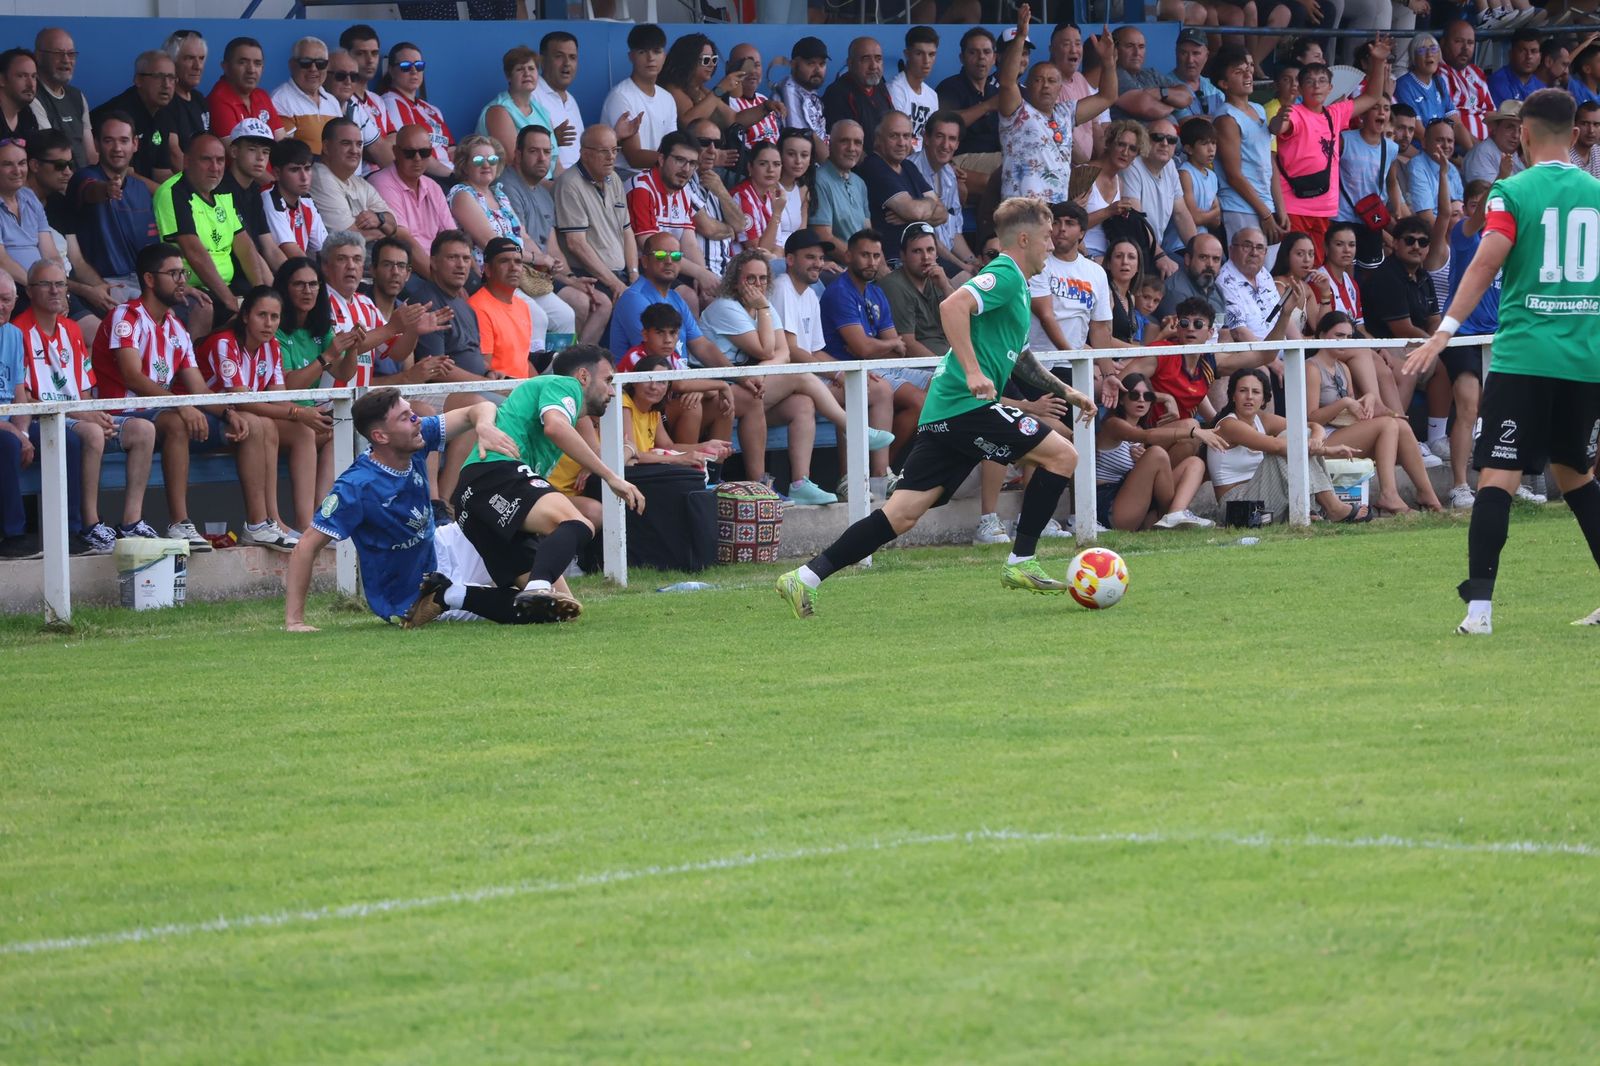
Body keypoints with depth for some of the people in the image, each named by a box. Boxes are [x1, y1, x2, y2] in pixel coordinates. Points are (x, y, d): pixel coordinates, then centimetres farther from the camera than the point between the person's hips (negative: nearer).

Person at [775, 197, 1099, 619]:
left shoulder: (1014, 284, 25)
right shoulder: (1004, 276, -7)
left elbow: (1018, 360, 38)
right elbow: (953, 306, -24)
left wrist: (1065, 392, 36)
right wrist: (973, 373, -28)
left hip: (944, 410, 10)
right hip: (967, 406, -10)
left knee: (903, 513, 3)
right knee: (1061, 454, -2)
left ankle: (805, 579, -3)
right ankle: (1020, 564, 1)